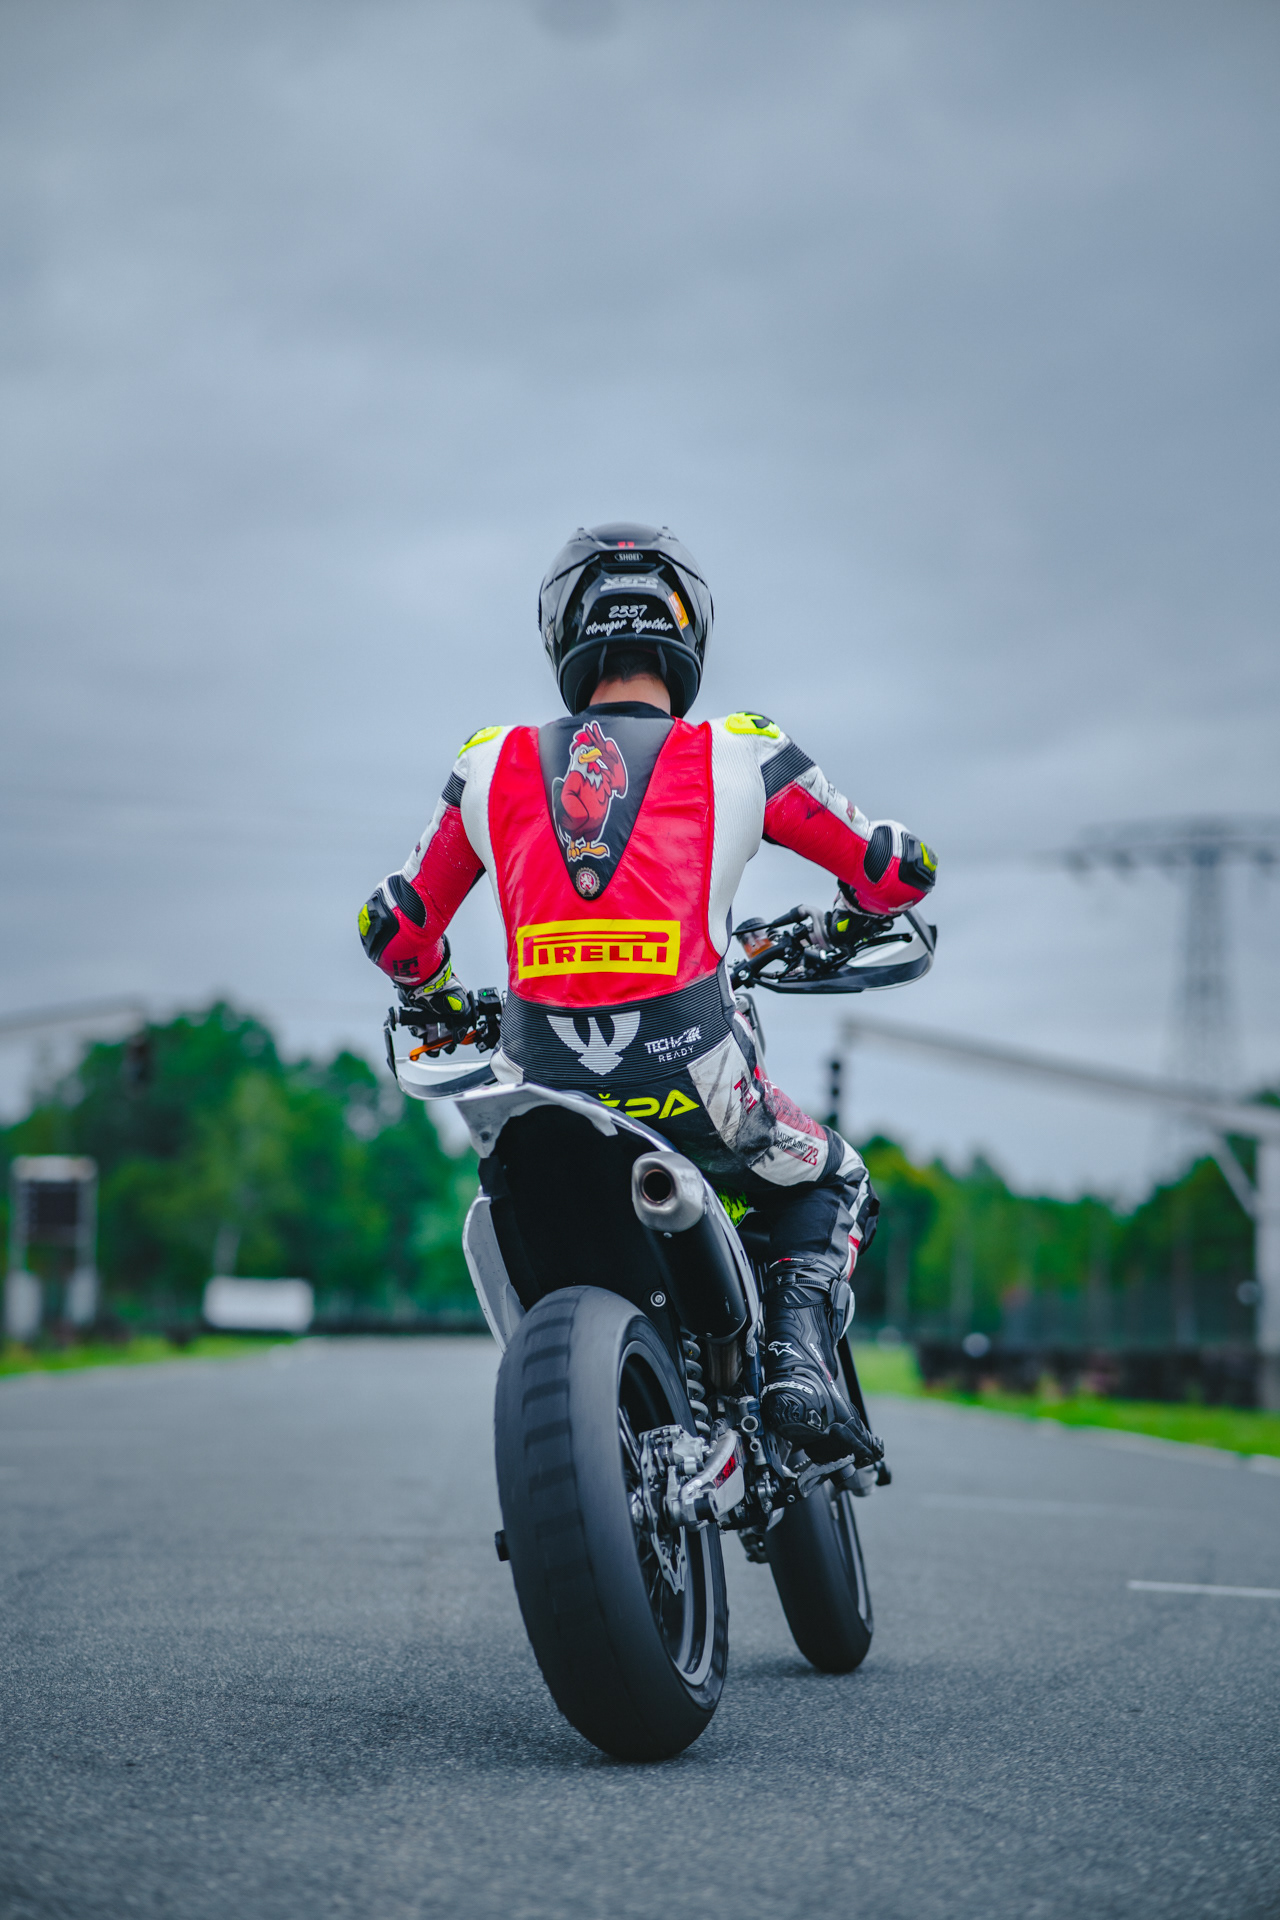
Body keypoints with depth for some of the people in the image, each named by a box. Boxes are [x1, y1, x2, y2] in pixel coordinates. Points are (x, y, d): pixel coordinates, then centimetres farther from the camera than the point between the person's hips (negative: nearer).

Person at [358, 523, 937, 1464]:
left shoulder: (493, 767, 13)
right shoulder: (739, 756, 7)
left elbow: (396, 931, 21)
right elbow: (901, 867, 15)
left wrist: (447, 1007, 42)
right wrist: (838, 928, 36)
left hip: (541, 1080, 2)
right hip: (690, 1078, -2)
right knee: (830, 1187, 26)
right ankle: (799, 1359, 2)